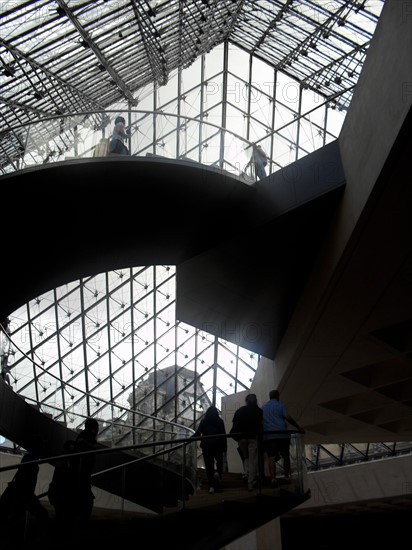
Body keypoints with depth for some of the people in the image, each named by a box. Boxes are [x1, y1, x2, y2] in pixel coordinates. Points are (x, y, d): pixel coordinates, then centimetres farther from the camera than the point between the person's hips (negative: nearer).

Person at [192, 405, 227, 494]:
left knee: (209, 465, 5)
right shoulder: (219, 421, 2)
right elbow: (223, 435, 0)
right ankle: (218, 473, -8)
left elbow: (198, 433, -1)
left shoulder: (203, 421, 3)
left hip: (206, 445, 1)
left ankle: (211, 486, 2)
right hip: (217, 445, 0)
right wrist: (225, 447, 4)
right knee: (219, 461, 20)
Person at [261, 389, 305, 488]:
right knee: (286, 456, 14)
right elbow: (288, 418, -9)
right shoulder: (281, 406, 1)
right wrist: (298, 428, -3)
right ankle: (287, 477, 19)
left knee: (271, 458, -5)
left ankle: (273, 479, -18)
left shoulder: (263, 407, 14)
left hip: (267, 436, 2)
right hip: (282, 435, -2)